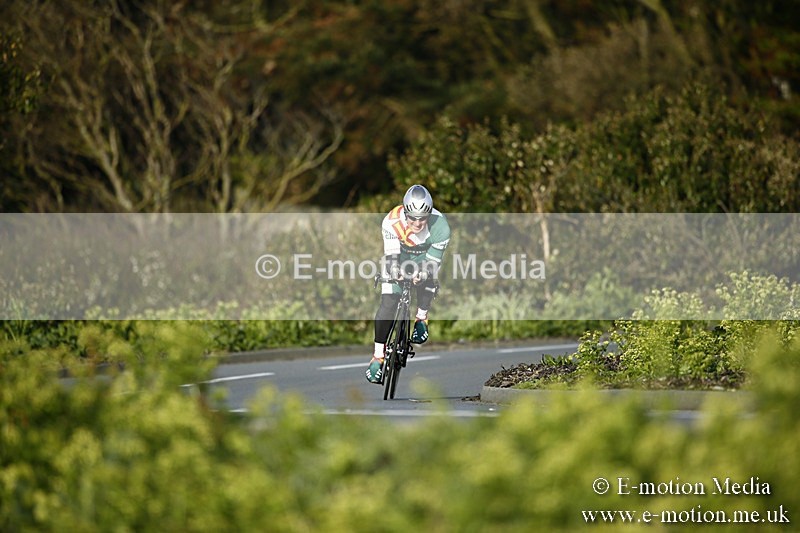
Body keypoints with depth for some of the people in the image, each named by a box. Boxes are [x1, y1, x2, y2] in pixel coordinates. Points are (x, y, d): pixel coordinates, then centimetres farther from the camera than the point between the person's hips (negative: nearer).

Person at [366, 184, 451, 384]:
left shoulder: (440, 227, -32)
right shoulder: (392, 221, -32)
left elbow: (433, 261, -28)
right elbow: (391, 255, -33)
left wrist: (422, 274, -49)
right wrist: (394, 270, -54)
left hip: (424, 258, 1)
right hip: (398, 258, -1)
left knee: (427, 280, -32)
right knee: (388, 304, -13)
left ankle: (421, 318, -2)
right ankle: (378, 356, -5)